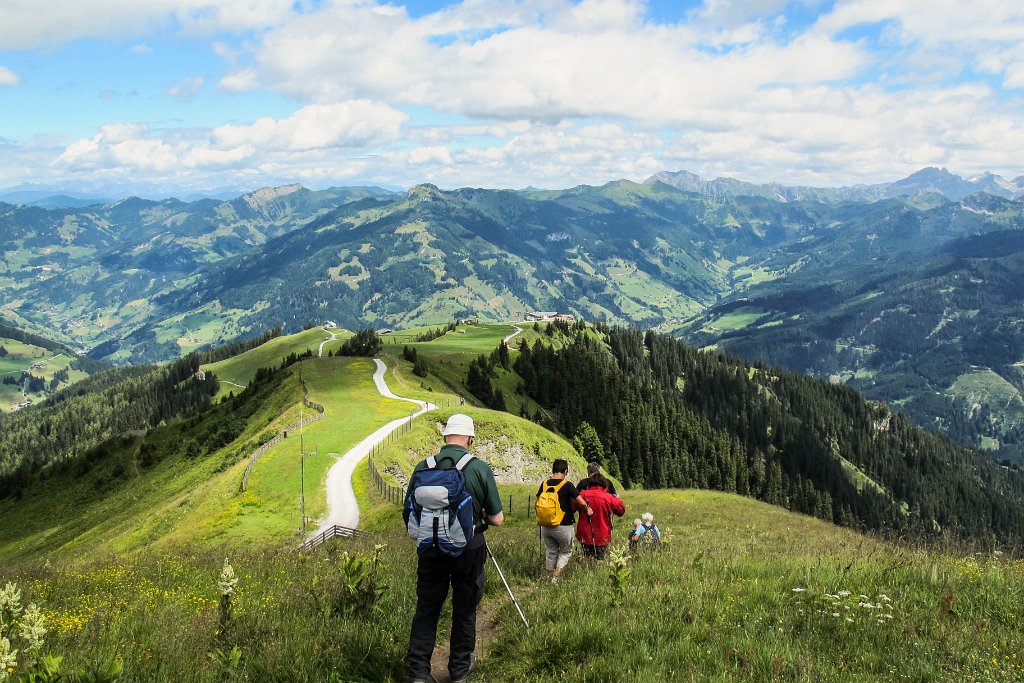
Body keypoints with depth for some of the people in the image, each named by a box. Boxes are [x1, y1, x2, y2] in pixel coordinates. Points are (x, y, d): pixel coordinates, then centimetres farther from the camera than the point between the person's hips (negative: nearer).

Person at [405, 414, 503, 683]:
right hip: (468, 549, -1)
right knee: (464, 610, 14)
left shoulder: (423, 467, -7)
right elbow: (497, 519, -8)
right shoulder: (480, 469, -12)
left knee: (426, 609, 13)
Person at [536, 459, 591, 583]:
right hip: (563, 526, -4)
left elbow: (537, 503, 11)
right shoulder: (567, 485, -13)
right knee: (566, 551, 15)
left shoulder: (544, 484, 1)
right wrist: (587, 510, 5)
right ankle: (556, 576, 1)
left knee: (551, 552, 21)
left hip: (545, 526, 4)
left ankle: (550, 577, 25)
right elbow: (581, 503, -15)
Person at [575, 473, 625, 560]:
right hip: (602, 537, -2)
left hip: (584, 535, 2)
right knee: (599, 560, 9)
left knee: (587, 560, 15)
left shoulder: (583, 495, -8)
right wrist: (617, 499, 19)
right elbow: (621, 510, 2)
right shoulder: (608, 497, -12)